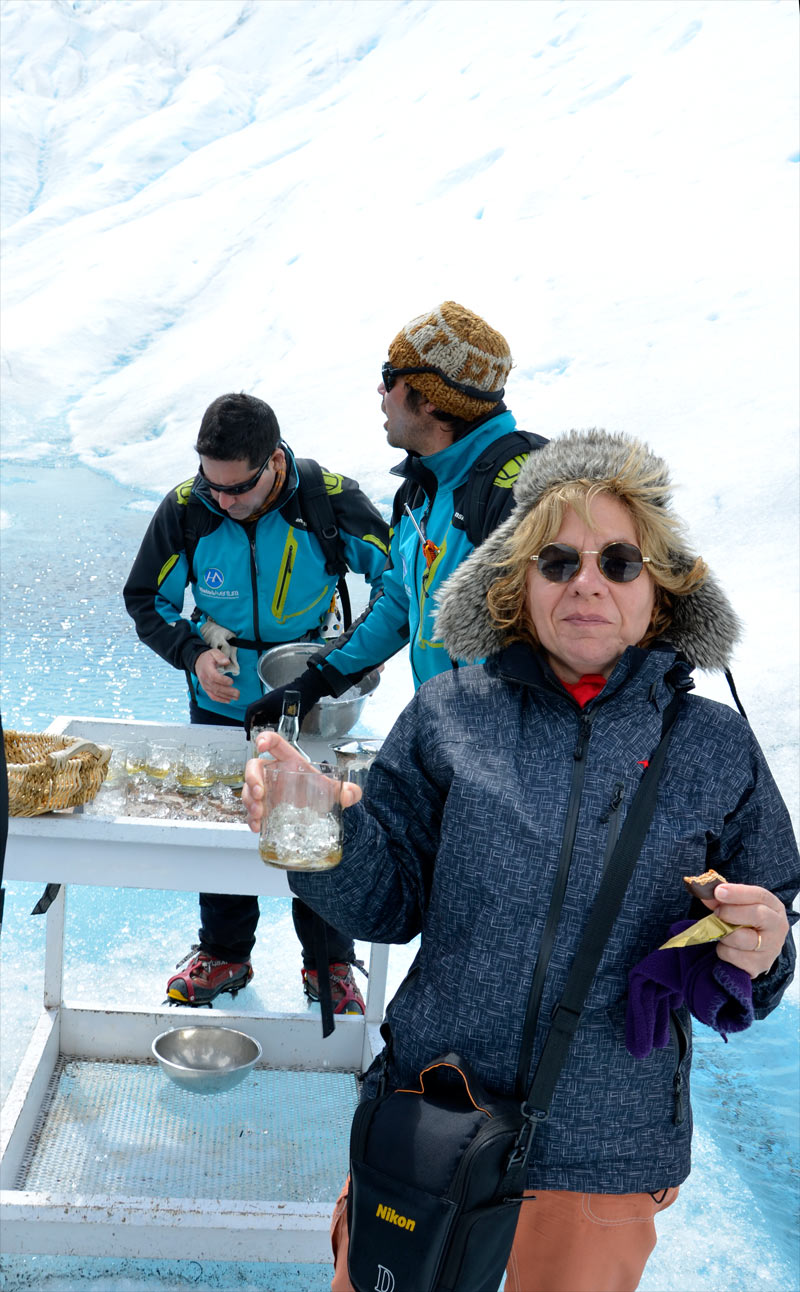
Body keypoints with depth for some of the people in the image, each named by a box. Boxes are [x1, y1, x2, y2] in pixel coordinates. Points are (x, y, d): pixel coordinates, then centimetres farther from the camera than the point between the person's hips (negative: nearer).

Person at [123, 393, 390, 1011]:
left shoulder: (331, 500, -20)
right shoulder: (185, 508, -15)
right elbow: (146, 599, -3)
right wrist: (194, 654, -19)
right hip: (221, 703, 2)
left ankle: (330, 963, 29)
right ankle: (225, 953, 36)